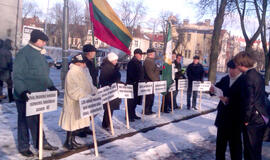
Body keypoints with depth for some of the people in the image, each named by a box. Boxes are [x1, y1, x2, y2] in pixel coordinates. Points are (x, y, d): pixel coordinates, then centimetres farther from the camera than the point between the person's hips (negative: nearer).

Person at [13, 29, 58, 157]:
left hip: (38, 95, 7)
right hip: (25, 96, -7)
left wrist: (50, 86, 7)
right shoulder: (23, 53, -14)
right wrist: (22, 91, -29)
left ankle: (41, 143, 27)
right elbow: (17, 75, -18)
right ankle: (23, 147, 21)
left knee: (37, 120, 16)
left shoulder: (40, 54, 11)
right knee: (24, 121, 7)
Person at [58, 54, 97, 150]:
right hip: (73, 103, -9)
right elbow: (73, 90, -26)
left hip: (80, 103, 9)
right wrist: (86, 97, -32)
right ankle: (68, 142, 11)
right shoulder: (72, 73, -19)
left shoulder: (83, 72, 10)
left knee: (77, 121, 14)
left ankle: (72, 140, 27)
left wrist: (95, 91, -2)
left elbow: (88, 86, 16)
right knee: (72, 121, -1)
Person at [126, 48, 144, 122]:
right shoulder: (132, 62, -13)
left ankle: (133, 114, 24)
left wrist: (142, 81, 15)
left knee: (135, 100, 14)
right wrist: (136, 81, -22)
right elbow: (131, 74, -20)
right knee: (131, 101, -5)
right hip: (132, 85, -9)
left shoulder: (139, 62, 16)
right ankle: (129, 116, 2)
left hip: (137, 85, 9)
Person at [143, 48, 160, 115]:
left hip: (152, 82, 10)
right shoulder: (147, 61, -16)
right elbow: (150, 73, -22)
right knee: (149, 97, -5)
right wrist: (156, 80, -18)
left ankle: (149, 110, 21)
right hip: (149, 82, -10)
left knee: (151, 97, 14)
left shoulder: (151, 61, 18)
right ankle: (146, 111, 2)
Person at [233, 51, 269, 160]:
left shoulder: (248, 77, -17)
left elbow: (249, 101, -20)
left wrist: (246, 119, -11)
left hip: (253, 121, -9)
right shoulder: (258, 75, 11)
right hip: (261, 118, 9)